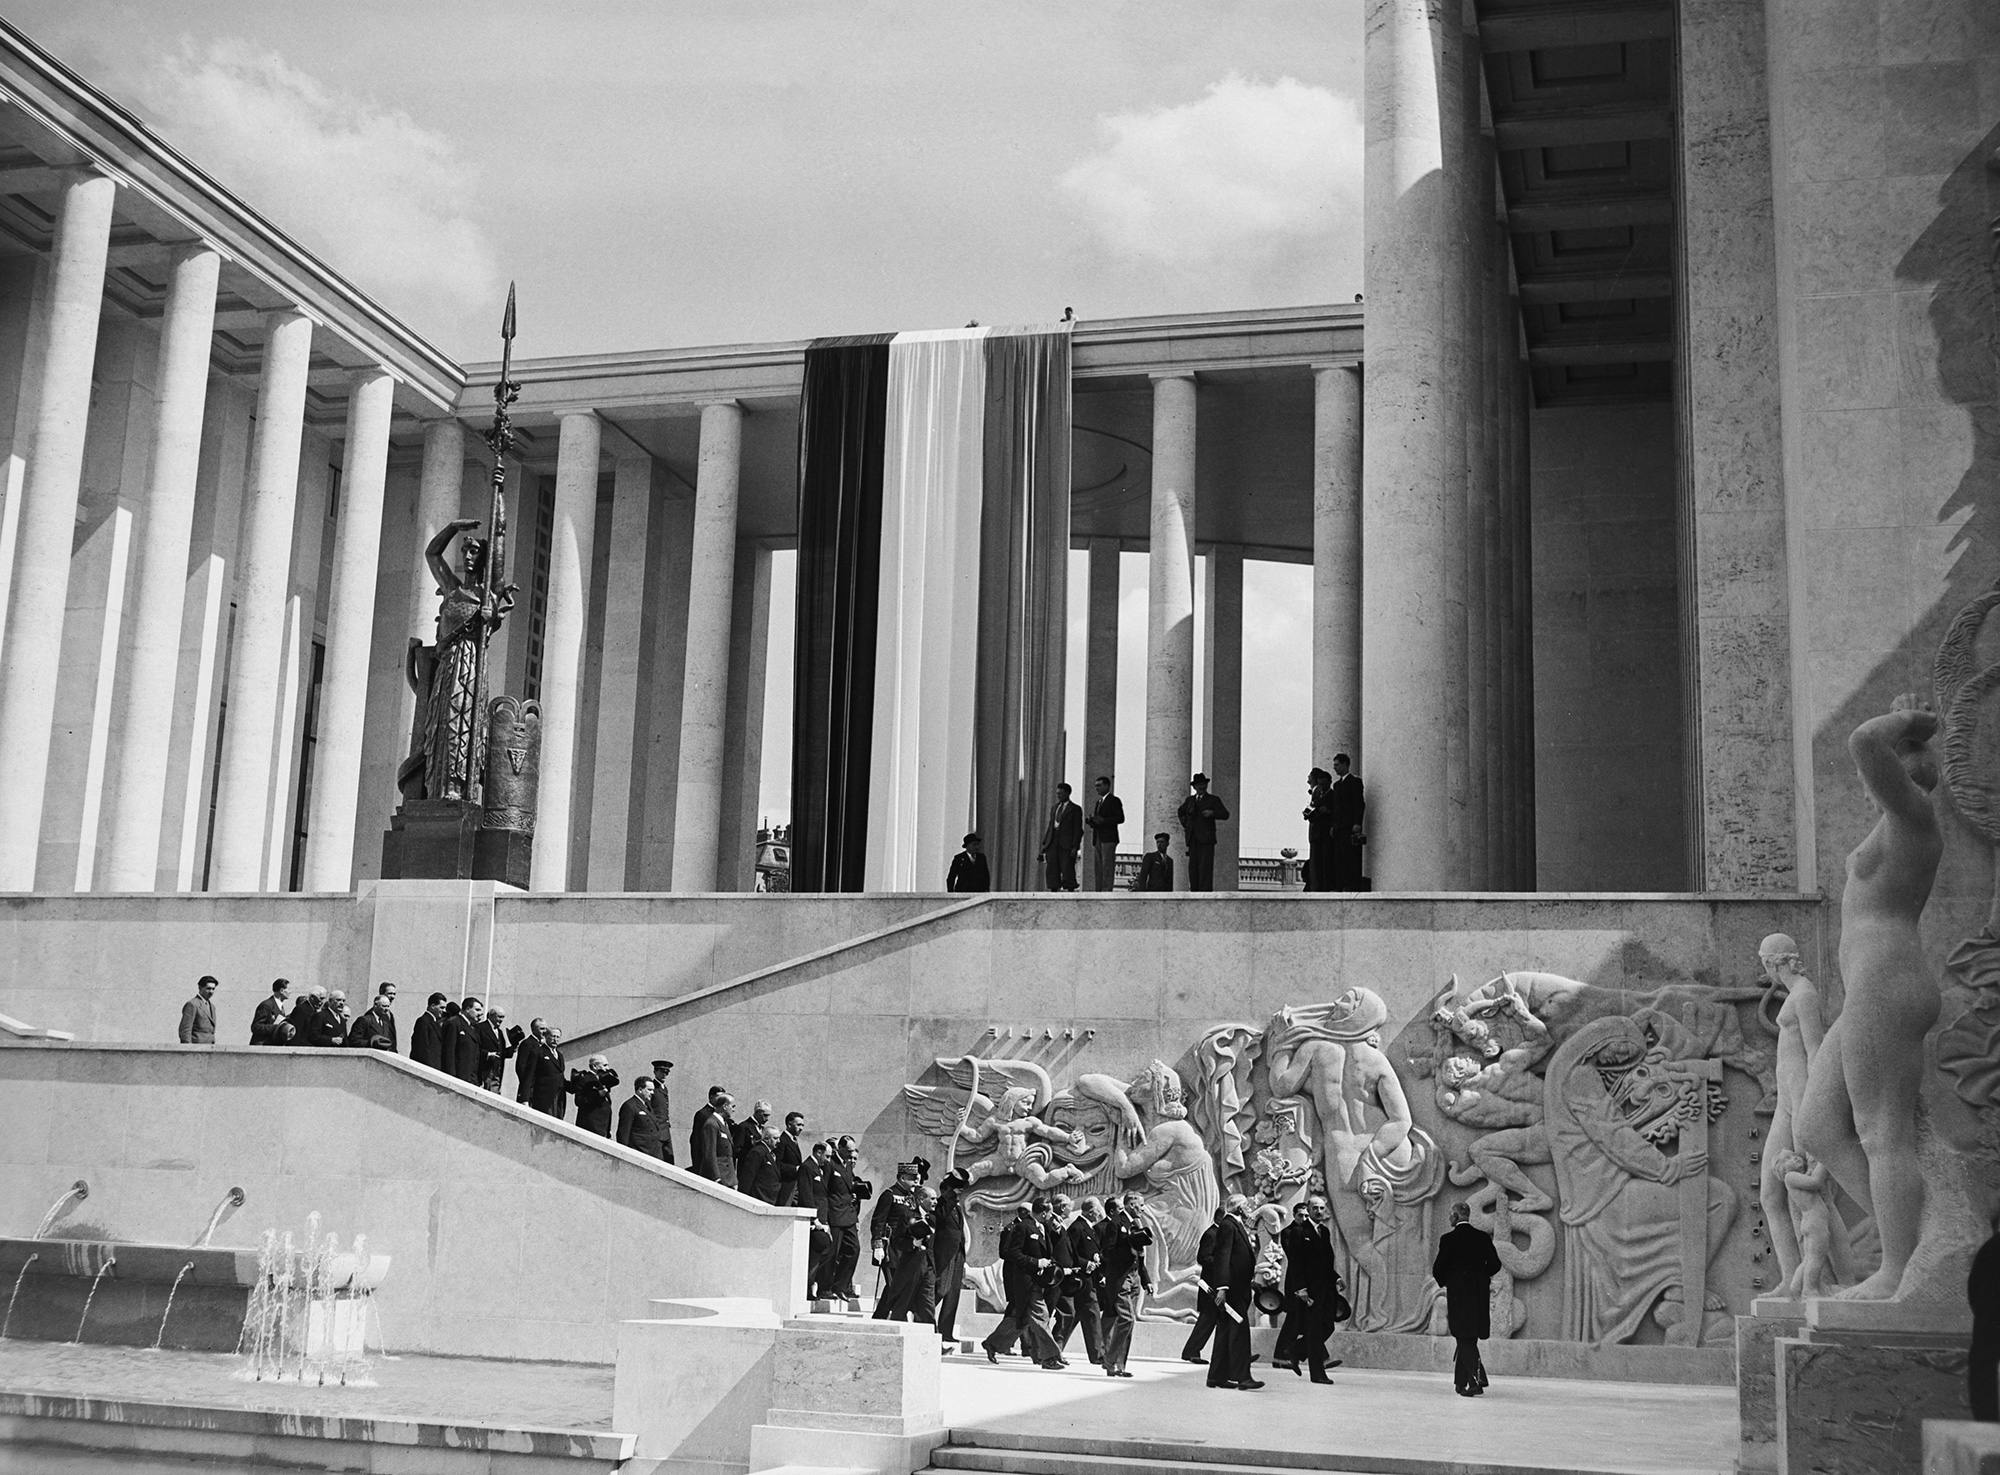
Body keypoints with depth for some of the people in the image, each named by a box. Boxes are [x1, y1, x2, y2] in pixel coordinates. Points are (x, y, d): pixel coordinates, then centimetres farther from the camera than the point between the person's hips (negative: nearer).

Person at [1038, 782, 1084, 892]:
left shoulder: (1075, 809, 3)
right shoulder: (1054, 808, 21)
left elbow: (1078, 829, -3)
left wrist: (1075, 847, -13)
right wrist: (1044, 844, 11)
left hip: (1067, 844, -5)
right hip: (1052, 843, 5)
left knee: (1068, 871, -9)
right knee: (1051, 871, -2)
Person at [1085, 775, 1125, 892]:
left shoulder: (1114, 800, -2)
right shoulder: (1098, 802, 23)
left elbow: (1120, 818, -10)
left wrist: (1103, 820, -18)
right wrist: (1091, 822, 3)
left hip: (1108, 839, -8)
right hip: (1097, 840, 8)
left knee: (1107, 868, -12)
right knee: (1097, 869, 4)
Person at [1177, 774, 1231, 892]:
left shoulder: (1213, 799, 6)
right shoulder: (1190, 800, 19)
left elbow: (1225, 815, -4)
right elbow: (1181, 811, 38)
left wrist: (1213, 813, -22)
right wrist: (1185, 824, 21)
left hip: (1206, 838, -5)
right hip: (1193, 840, 5)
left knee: (1205, 868, -14)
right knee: (1193, 867, -2)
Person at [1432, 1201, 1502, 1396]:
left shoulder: (1448, 1239, -8)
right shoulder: (1483, 1237, 5)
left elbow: (1438, 1269, -7)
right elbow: (1495, 1264, 5)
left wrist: (1444, 1281, 13)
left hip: (1458, 1293, -5)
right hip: (1480, 1294, 5)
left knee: (1465, 1339, -4)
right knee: (1468, 1339, 15)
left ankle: (1476, 1380, -17)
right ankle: (1461, 1381, 18)